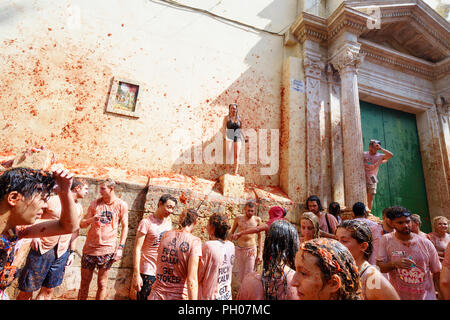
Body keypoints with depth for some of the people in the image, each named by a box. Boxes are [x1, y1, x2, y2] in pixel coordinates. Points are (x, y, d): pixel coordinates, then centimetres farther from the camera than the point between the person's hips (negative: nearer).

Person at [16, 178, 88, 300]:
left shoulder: (79, 208, 9)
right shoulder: (53, 199, -7)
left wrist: (72, 252, 12)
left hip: (62, 253, 4)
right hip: (42, 249, -4)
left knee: (48, 291, 11)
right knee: (26, 291, 5)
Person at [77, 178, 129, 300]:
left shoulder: (121, 205, -3)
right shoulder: (95, 203, 4)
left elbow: (124, 227, 0)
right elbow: (82, 224, 6)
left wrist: (120, 247, -6)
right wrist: (91, 220, -16)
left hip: (107, 250, -2)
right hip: (90, 248, 3)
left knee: (102, 284, 7)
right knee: (84, 283, 12)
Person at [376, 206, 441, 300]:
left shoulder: (426, 243, -5)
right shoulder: (386, 240, -11)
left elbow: (437, 272, 3)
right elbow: (379, 267, -11)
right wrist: (394, 264, -26)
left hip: (427, 296, 2)